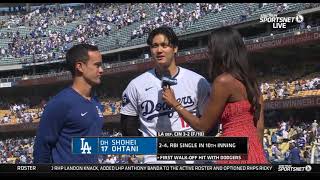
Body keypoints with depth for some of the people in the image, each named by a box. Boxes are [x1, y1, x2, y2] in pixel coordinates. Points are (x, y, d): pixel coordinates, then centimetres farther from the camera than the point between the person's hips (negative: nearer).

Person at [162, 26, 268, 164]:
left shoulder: (223, 81, -12)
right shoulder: (250, 81, 11)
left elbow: (203, 126, -5)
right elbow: (259, 126, 12)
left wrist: (175, 104, 5)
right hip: (254, 151, 8)